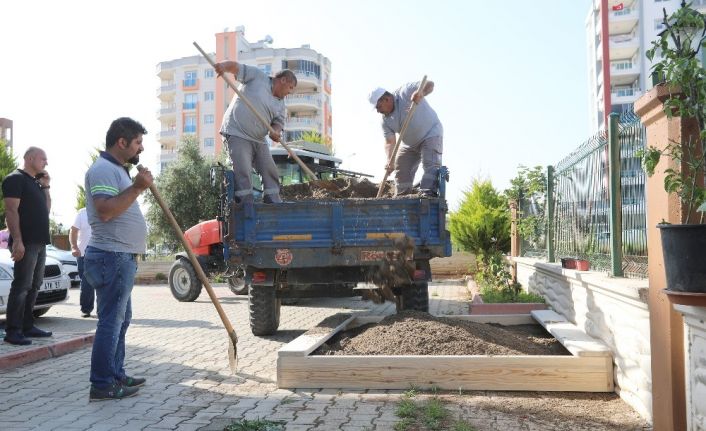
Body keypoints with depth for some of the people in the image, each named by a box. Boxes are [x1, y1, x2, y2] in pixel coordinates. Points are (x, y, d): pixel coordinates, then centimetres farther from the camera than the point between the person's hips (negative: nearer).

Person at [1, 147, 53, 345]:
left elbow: (46, 210, 22)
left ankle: (27, 326, 17)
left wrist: (46, 187, 12)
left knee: (34, 285, 11)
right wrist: (17, 240, -23)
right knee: (22, 286, -10)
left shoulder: (36, 182, 19)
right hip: (25, 242, -9)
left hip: (39, 242, 9)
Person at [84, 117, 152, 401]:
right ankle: (102, 385, -2)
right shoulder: (103, 169, -13)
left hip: (121, 256, 11)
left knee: (120, 319, 15)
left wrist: (139, 186, 21)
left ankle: (116, 375, 24)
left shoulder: (116, 170, 21)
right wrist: (136, 188, -24)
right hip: (112, 256, -11)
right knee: (111, 320, -8)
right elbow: (105, 210, -26)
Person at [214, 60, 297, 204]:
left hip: (259, 139, 8)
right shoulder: (258, 76, -1)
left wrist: (276, 131, -14)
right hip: (237, 133, -8)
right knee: (243, 173, -14)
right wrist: (223, 65, -29)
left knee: (270, 172, 6)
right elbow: (236, 67, -6)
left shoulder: (280, 103, 16)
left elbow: (278, 122, 10)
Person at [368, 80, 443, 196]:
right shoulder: (386, 120, -5)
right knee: (401, 172, 7)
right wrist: (390, 160, -30)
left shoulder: (405, 92, -20)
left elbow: (429, 84, -25)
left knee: (431, 165, -22)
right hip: (409, 145, 7)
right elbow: (390, 142, -12)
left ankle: (428, 194, -30)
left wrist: (421, 92, -48)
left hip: (431, 135, -6)